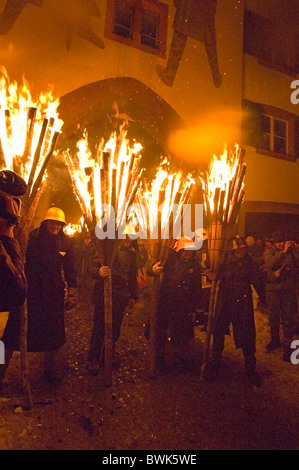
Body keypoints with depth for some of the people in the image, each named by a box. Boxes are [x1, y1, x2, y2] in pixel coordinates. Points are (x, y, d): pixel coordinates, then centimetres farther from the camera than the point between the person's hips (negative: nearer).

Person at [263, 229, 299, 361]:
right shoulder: (269, 252, -1)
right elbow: (270, 264, -21)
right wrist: (283, 251, -26)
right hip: (273, 289, 0)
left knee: (288, 318, 0)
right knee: (273, 317, 12)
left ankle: (287, 347, 10)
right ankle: (275, 340, 33)